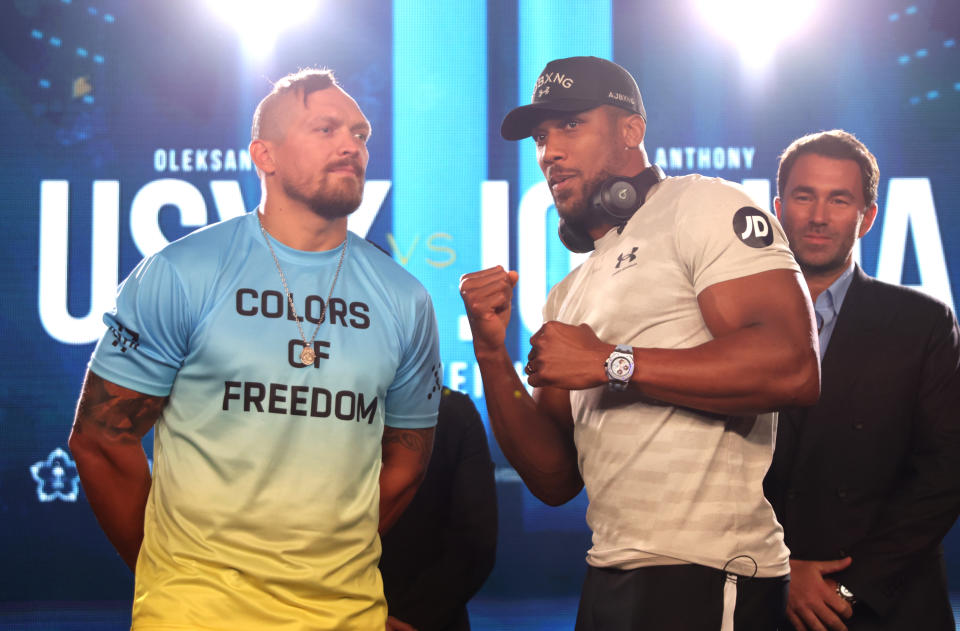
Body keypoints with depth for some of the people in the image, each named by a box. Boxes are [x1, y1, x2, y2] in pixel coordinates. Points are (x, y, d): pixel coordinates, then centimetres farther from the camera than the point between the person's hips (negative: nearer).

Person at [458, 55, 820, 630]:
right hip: (609, 579, 8)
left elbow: (792, 367, -21)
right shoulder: (569, 295, 18)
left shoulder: (702, 207, -4)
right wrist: (492, 352, 0)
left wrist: (610, 363, -15)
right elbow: (557, 480, 12)